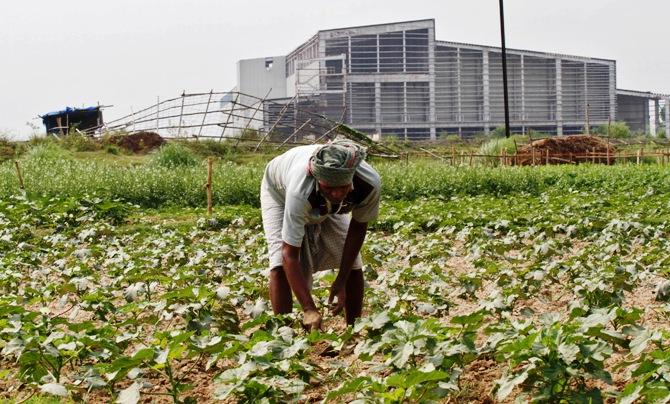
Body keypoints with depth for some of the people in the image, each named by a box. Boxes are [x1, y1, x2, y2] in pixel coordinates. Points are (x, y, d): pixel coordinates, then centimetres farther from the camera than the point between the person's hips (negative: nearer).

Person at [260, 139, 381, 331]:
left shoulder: (370, 184, -38)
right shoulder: (300, 192, -48)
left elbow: (358, 226, -17)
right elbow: (290, 255, -43)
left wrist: (341, 282, -18)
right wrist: (309, 310, -47)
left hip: (327, 206, 3)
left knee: (353, 267, -4)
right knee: (280, 265, -23)